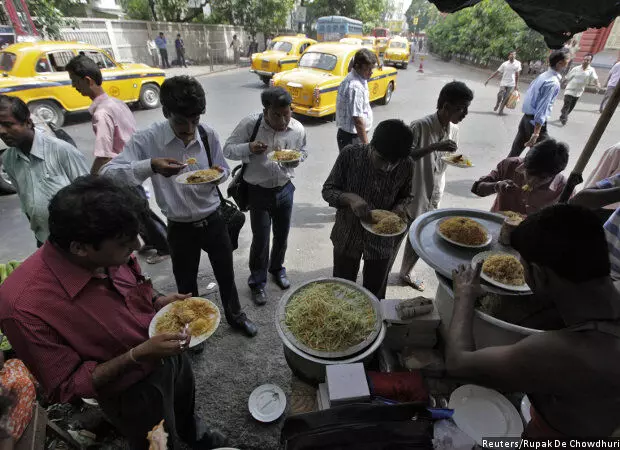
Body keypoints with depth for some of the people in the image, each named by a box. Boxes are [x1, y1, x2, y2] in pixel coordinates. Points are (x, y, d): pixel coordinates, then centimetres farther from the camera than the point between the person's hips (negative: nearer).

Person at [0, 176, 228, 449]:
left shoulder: (108, 254, -20)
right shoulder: (24, 308, -35)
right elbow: (66, 387, -23)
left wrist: (161, 301, -15)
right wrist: (137, 355, -32)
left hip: (171, 355, 6)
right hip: (132, 394, -5)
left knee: (186, 409, 35)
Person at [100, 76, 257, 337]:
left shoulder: (208, 135, -9)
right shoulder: (147, 140, -16)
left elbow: (224, 170, 5)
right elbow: (107, 173, -23)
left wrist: (219, 173, -20)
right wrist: (150, 166, -39)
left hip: (213, 221, 2)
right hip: (180, 229, -1)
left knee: (226, 274, 20)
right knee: (187, 286, 18)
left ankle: (235, 315, 47)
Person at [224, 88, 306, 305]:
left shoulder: (298, 129, -9)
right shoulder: (250, 124, -17)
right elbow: (228, 149, -10)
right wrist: (249, 148, -30)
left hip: (285, 189, 3)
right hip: (258, 191, -3)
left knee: (282, 235, 17)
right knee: (260, 240, 3)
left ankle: (277, 269, 45)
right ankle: (257, 282, 26)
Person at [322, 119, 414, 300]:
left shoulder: (406, 166, -16)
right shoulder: (350, 154, -21)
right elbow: (327, 190, -12)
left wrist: (399, 207, -19)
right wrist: (350, 198, -32)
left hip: (382, 240, 1)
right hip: (347, 236, 0)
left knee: (375, 296, 19)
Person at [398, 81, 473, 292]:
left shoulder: (454, 130, 3)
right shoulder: (420, 126, -20)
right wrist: (433, 146, -31)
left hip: (434, 193, 7)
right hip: (414, 193, -7)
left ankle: (406, 272, 39)